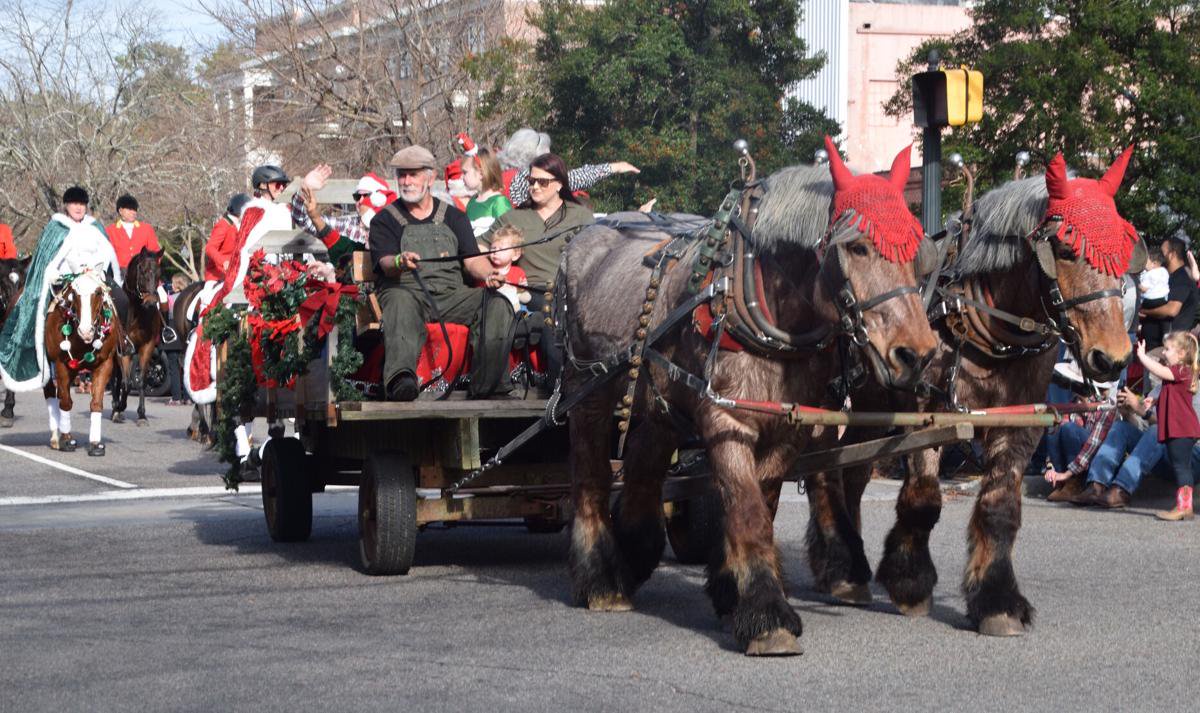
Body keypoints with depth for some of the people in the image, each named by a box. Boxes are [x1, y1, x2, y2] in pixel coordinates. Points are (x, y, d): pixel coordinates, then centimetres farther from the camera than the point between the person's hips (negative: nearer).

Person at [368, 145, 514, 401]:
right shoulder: (385, 220, 14)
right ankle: (400, 377, -67)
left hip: (451, 292, 3)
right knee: (402, 305, -40)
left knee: (497, 305, -24)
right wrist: (400, 262, -29)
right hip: (406, 290, -3)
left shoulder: (453, 217, 23)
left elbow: (473, 259, 13)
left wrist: (488, 275, -12)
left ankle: (488, 385, -28)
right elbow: (385, 262, -3)